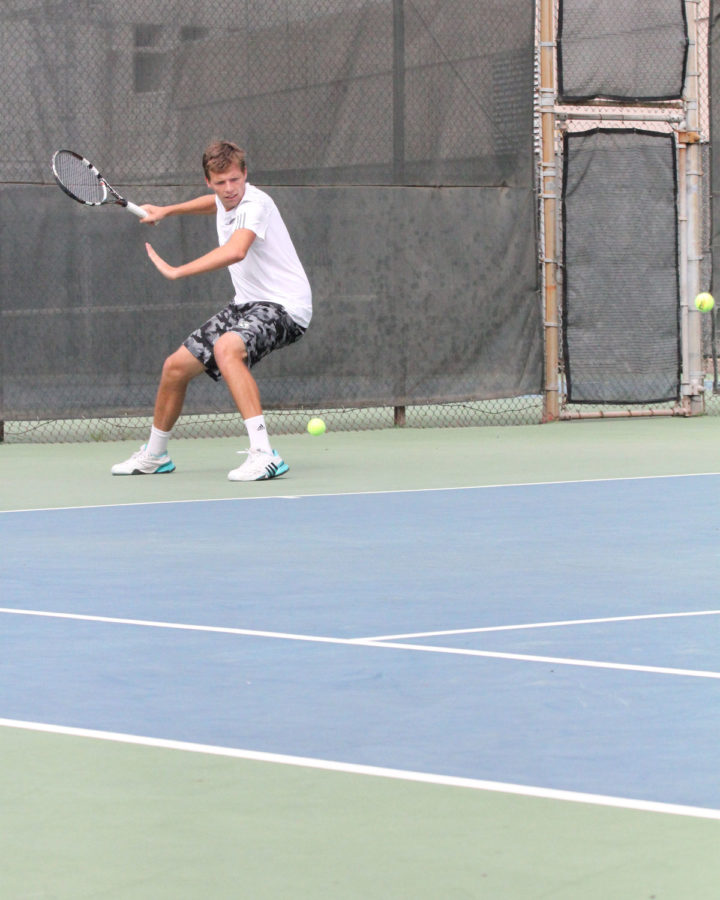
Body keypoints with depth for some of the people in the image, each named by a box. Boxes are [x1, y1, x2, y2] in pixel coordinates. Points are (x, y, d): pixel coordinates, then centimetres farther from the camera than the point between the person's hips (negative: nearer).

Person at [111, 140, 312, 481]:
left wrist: (177, 271, -43)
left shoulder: (254, 204, -22)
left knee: (227, 347, -38)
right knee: (176, 366, 10)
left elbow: (235, 251, -43)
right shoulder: (224, 199, 6)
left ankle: (263, 454, -41)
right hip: (246, 304, 9)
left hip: (283, 306, -9)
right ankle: (153, 455, 34)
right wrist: (166, 211, 34)